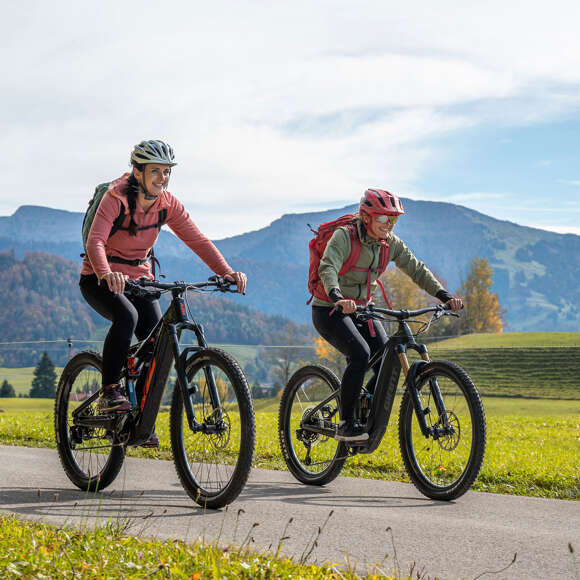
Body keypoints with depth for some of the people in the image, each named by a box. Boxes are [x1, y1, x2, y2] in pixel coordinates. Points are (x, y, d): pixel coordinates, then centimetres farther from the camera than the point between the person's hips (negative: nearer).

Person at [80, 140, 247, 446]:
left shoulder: (167, 204, -7)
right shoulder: (116, 198, -21)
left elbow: (197, 240, -13)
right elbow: (95, 241, -34)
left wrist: (226, 272, -29)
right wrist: (106, 274, -55)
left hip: (139, 279, 5)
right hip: (101, 279, -5)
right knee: (127, 316, -35)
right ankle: (109, 392, -22)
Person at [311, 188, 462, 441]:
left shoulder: (390, 243, -1)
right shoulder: (344, 236, -19)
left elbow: (416, 269, -2)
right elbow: (328, 268, -33)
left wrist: (444, 295, -15)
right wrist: (337, 297, -53)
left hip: (362, 311, 6)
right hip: (330, 310, -6)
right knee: (360, 354, -29)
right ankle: (345, 424, -19)